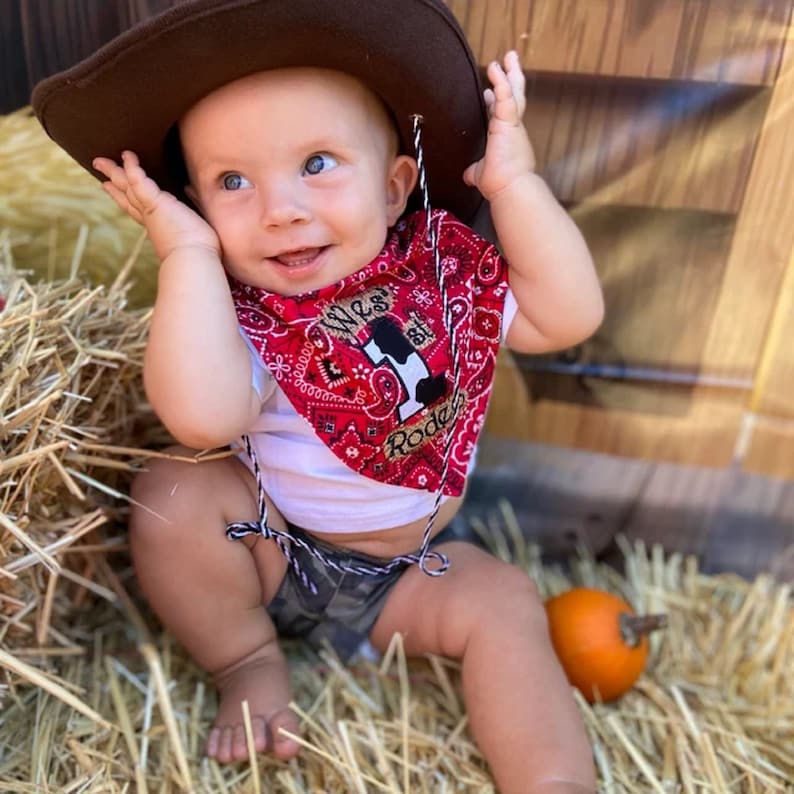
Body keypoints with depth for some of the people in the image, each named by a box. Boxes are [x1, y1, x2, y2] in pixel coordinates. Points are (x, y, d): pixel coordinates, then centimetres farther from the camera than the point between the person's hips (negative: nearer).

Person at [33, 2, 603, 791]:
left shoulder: (444, 267, -12)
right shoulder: (235, 314, -21)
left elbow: (569, 317, -19)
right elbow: (203, 418, -41)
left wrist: (515, 181, -24)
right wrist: (188, 252, -35)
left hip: (411, 569, 2)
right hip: (270, 549, -1)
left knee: (506, 607, -18)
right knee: (170, 494, -22)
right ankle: (249, 659, -1)